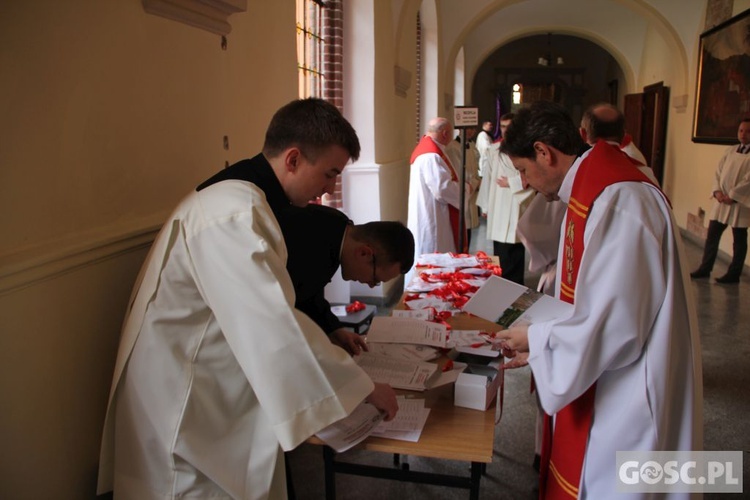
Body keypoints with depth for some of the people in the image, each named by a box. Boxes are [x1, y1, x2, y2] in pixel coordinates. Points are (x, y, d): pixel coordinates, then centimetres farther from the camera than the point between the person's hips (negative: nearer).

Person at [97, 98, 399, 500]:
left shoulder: (240, 196, 7)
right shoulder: (234, 214, -26)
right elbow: (276, 329, -29)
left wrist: (330, 333, 9)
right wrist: (366, 388, -19)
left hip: (213, 395, 10)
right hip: (183, 413, -10)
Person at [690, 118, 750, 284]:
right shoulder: (730, 150, 11)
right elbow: (718, 172, 9)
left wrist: (732, 196, -16)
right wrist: (718, 191, -5)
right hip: (722, 201, 5)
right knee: (712, 235, 7)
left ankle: (733, 274, 13)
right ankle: (705, 268, 17)